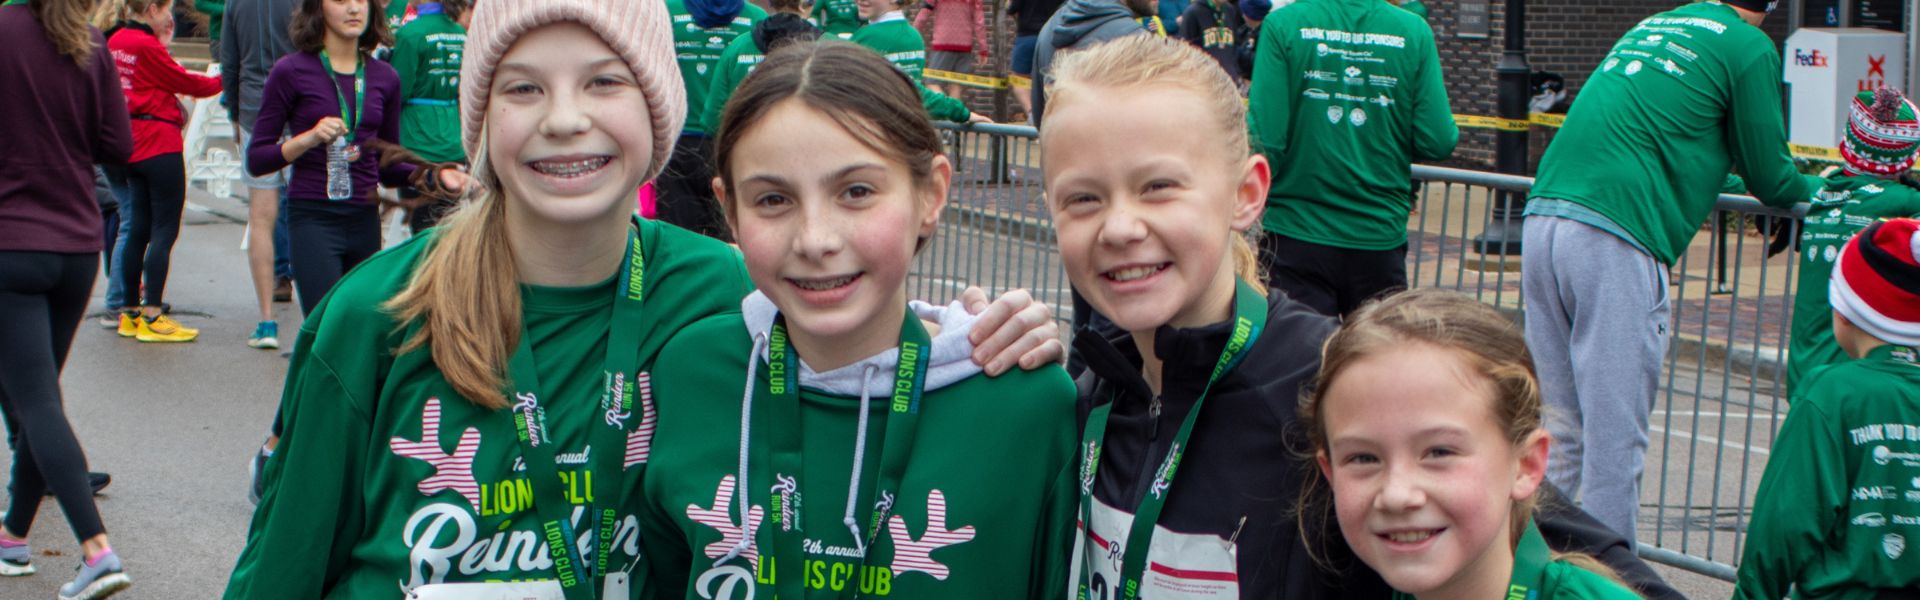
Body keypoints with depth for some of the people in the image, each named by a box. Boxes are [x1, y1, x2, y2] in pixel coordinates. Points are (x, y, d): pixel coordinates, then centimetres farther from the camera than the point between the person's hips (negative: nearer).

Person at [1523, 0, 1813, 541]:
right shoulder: (1748, 45, 5)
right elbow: (1771, 180, 11)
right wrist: (1820, 188, 30)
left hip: (1543, 217, 7)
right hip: (1615, 239, -7)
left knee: (1559, 432, 14)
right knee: (1615, 441, -1)